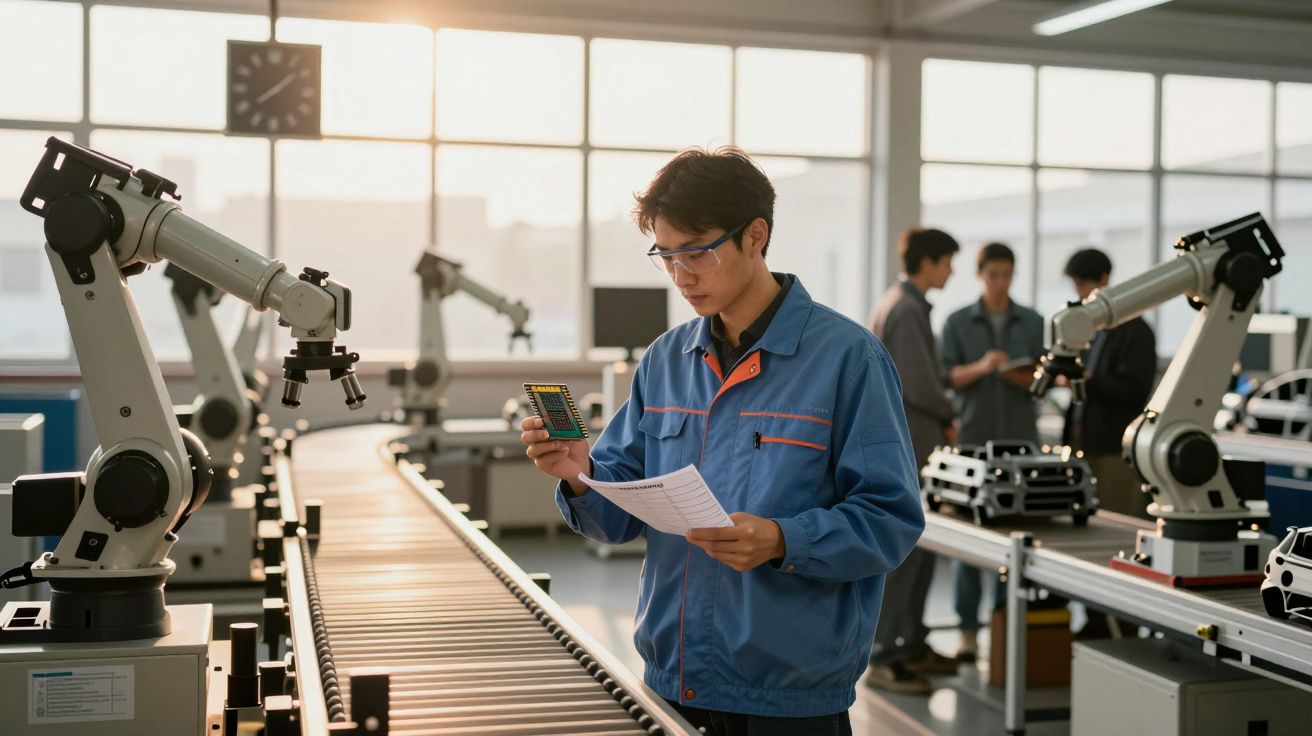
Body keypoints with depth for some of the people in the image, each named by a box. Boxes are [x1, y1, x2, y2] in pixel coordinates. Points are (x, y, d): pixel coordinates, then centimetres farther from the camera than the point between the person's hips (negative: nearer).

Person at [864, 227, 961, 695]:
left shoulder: (900, 303, 16)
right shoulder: (906, 311, -17)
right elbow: (920, 385, -22)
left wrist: (938, 423, 11)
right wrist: (948, 418, -3)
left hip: (909, 448, 10)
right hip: (907, 452, -10)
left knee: (920, 548, 15)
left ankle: (911, 646, 24)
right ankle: (884, 660, 1)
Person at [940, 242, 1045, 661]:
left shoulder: (1032, 323, 10)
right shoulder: (958, 322, 7)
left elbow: (1042, 378, 7)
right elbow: (948, 376, -1)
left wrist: (1017, 375, -14)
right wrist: (980, 368, -19)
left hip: (1020, 441, 1)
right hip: (974, 438, -1)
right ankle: (969, 629, 1)